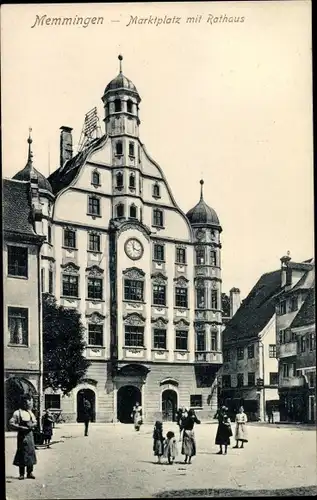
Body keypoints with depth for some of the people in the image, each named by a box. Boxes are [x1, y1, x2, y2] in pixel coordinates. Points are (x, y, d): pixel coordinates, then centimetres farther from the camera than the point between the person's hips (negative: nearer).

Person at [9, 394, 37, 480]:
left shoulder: (30, 413, 13)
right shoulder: (17, 413, -4)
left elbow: (35, 422, 17)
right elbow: (11, 423, -8)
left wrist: (32, 425, -5)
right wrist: (20, 427, -18)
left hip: (29, 434, 5)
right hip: (22, 435, -5)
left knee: (30, 453, 3)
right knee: (22, 453, -3)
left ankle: (30, 472, 10)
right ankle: (21, 473, 3)